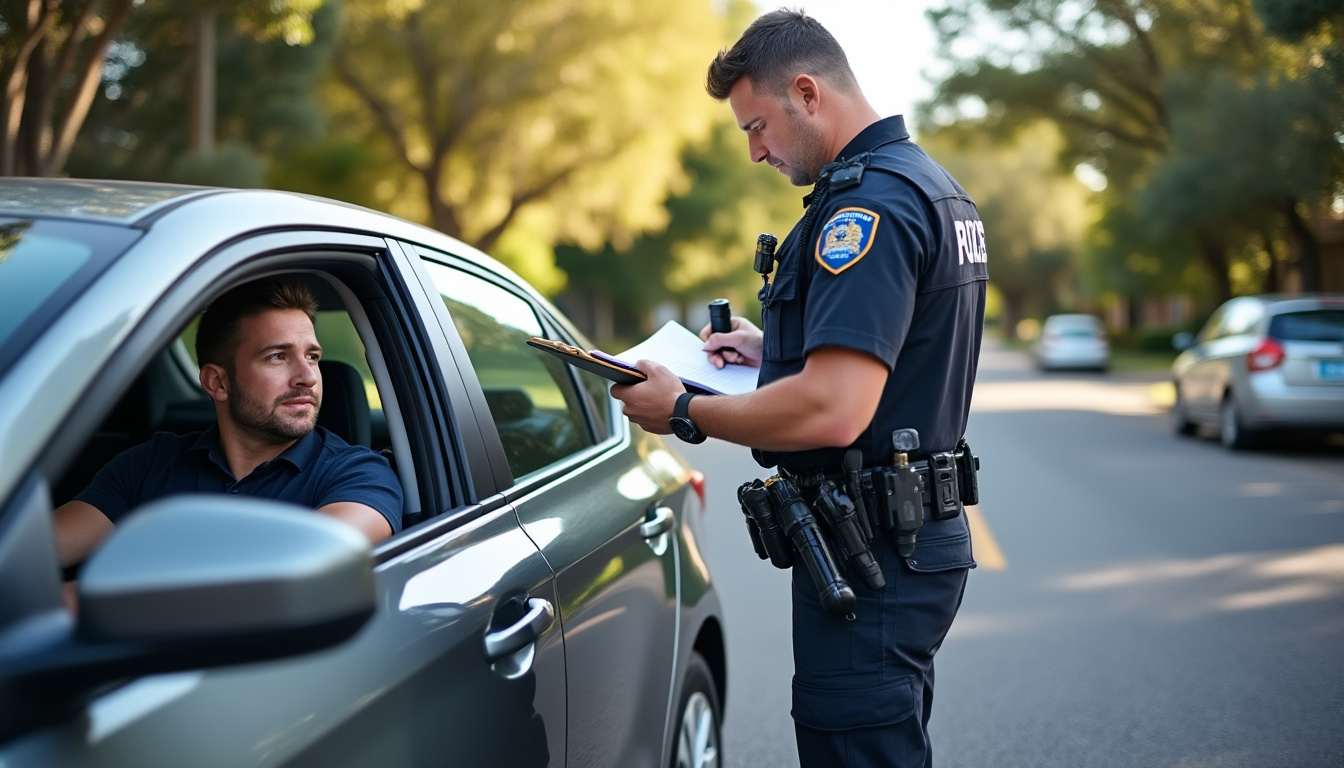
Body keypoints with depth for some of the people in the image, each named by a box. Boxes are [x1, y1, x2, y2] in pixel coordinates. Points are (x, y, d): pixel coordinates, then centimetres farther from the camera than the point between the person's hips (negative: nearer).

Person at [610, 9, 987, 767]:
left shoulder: (870, 202, -20)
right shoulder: (934, 185, 14)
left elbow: (832, 412, -29)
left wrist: (684, 411, -16)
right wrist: (774, 350, 18)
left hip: (869, 557, -11)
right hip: (921, 534, 11)